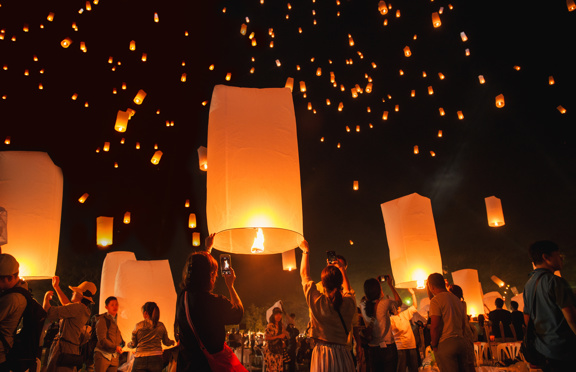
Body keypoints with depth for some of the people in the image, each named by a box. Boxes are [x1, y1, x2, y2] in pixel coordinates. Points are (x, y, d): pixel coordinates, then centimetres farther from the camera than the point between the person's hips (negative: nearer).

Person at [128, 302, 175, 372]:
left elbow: (133, 344, 12)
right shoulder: (161, 326, 5)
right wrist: (172, 342, 41)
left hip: (140, 360, -1)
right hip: (156, 359, 1)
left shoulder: (138, 326, 2)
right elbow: (166, 342, 17)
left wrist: (129, 344, 36)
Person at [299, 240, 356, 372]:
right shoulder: (349, 303, -4)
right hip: (343, 354, 3)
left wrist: (306, 252, 17)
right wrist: (341, 269, 35)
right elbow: (347, 289, 23)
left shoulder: (318, 301, -12)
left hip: (323, 354, -3)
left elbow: (304, 274, 3)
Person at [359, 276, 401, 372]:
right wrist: (390, 285, 14)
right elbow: (399, 302, 8)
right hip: (388, 347, -3)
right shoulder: (385, 303, -15)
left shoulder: (362, 306, -6)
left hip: (372, 349, 3)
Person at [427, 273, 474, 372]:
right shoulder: (456, 299, 16)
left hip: (445, 344, -8)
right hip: (462, 341, 8)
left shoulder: (436, 300, -9)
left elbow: (435, 326, -15)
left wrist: (434, 345, -6)